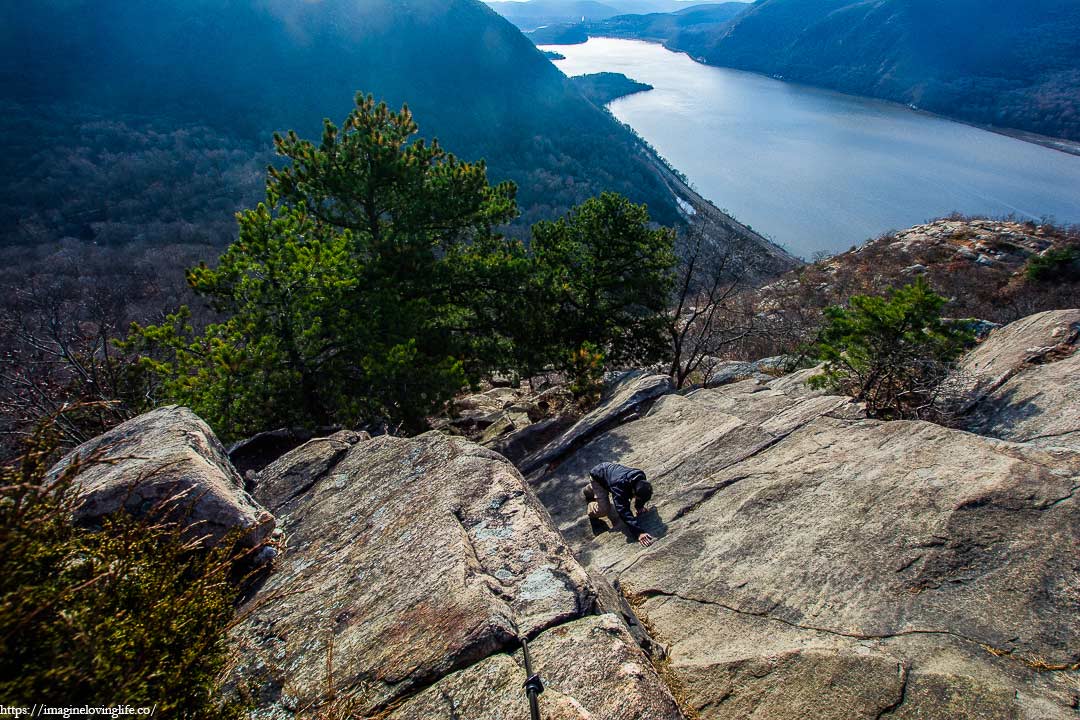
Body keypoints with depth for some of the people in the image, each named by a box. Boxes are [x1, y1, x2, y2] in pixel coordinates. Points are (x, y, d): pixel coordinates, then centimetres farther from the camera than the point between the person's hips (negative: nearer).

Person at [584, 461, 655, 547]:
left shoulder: (641, 477, -28)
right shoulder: (620, 486, -46)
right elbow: (624, 512, -50)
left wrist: (639, 506, -6)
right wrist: (638, 533, -55)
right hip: (597, 476, -6)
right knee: (603, 510, -17)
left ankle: (590, 490, 58)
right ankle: (591, 506, 14)